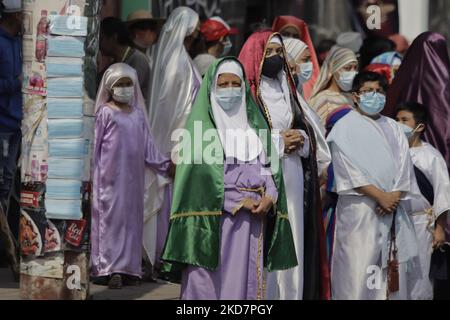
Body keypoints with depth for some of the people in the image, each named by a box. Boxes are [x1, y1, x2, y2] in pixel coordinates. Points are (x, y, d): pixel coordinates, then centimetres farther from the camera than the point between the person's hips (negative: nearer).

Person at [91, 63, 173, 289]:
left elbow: (147, 145, 14)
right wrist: (94, 174, -7)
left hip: (133, 176, 5)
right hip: (112, 175, -5)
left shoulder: (137, 113, 13)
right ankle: (110, 267, -9)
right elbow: (96, 144, -3)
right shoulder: (105, 112, 0)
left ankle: (128, 267, 8)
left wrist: (164, 164, 6)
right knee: (112, 217, -7)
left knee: (132, 218, 5)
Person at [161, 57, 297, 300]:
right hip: (214, 219, -5)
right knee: (212, 282, -8)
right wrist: (238, 201, -14)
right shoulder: (202, 125, 3)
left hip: (253, 218, 5)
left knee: (246, 281, 2)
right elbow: (200, 173, -8)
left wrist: (269, 197, -10)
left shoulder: (255, 125, 18)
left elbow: (269, 167, 11)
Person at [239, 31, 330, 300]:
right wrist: (278, 140, -13)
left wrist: (299, 137, -1)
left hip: (291, 177, 6)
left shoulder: (286, 89, 18)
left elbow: (305, 127, 22)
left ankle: (291, 294, 6)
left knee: (291, 242, 3)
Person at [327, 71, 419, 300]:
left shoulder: (393, 128, 18)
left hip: (392, 208, 5)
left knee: (393, 269, 1)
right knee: (358, 269, -10)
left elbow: (404, 165, 9)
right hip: (359, 210, -5)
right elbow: (349, 169, -8)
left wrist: (394, 197, -9)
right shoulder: (345, 127, 2)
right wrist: (380, 196, -14)